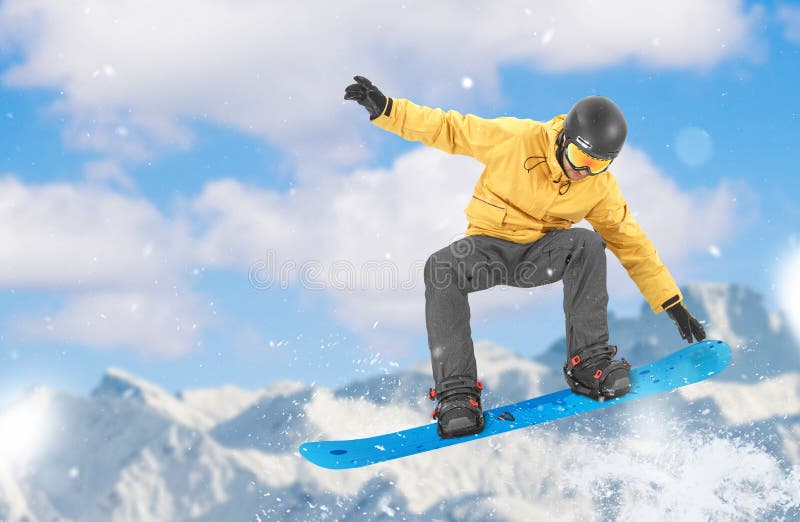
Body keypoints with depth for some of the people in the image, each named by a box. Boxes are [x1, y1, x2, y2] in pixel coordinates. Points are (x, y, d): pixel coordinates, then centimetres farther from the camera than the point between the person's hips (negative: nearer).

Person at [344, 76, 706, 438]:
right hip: (489, 248, -2)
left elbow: (631, 244, 4)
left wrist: (673, 302, 1)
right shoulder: (518, 139, -16)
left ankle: (589, 363, -24)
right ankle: (457, 395, -32)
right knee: (442, 267, -35)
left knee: (587, 242, -31)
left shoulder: (601, 188, -5)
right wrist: (386, 109, -21)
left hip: (542, 256, 2)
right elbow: (449, 129, -10)